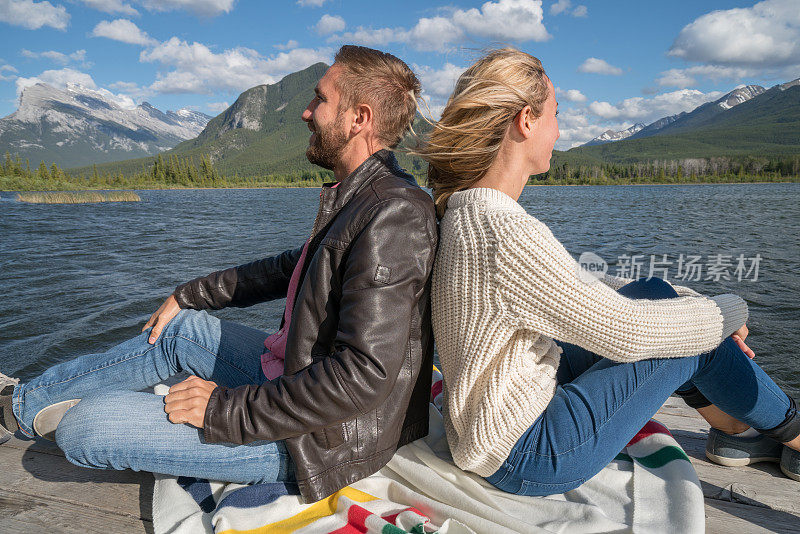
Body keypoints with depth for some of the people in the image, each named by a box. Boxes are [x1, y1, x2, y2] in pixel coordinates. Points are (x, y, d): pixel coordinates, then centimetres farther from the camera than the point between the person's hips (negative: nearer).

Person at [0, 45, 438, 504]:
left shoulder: (393, 214, -27)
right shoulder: (355, 195, 7)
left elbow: (363, 376, -32)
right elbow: (295, 267, 21)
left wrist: (226, 409, -23)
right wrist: (189, 296, 21)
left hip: (317, 439, -9)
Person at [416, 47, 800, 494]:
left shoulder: (465, 211, 2)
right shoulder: (506, 234, -30)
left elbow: (580, 287, 10)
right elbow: (624, 333, -23)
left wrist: (693, 299, 7)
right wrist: (729, 312, -4)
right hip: (527, 459, -9)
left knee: (654, 293, 9)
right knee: (694, 341, -3)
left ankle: (735, 425, 27)